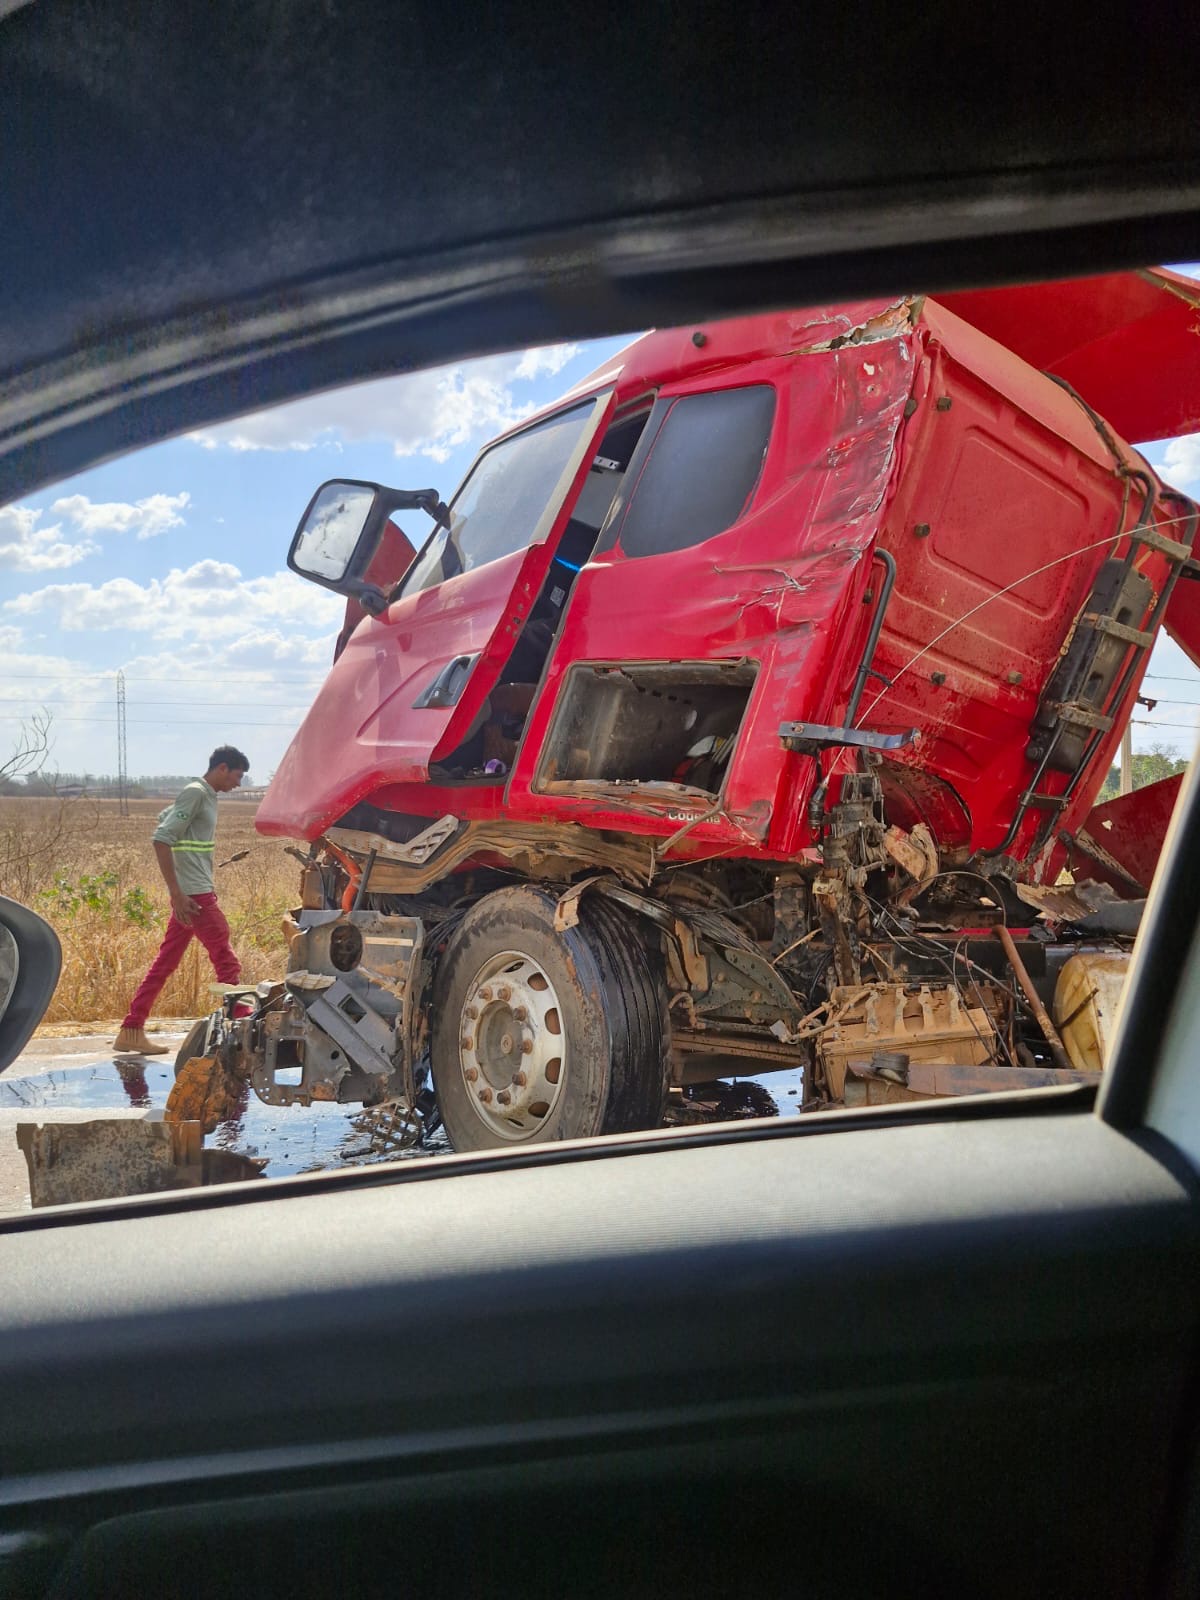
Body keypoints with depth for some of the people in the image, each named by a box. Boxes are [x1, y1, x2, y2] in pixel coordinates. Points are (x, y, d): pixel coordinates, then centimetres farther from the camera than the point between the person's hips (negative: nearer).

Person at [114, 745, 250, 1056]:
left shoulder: (205, 795, 15)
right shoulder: (195, 793, -12)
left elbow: (164, 818, 29)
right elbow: (161, 839, -19)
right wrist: (177, 893, -22)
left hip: (192, 894, 10)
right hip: (195, 896, -10)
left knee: (166, 962, 11)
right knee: (227, 964, -5)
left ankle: (131, 1032, 16)